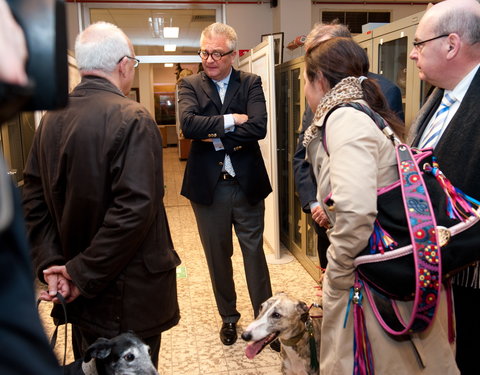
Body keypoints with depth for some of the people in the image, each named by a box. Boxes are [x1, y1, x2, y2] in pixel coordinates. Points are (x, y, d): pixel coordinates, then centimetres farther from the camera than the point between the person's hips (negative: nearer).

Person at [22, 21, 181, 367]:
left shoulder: (52, 119, 2)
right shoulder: (133, 119, -20)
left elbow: (34, 198, 3)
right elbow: (134, 208, -26)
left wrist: (50, 262, -1)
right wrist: (83, 273, -17)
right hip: (126, 295, -7)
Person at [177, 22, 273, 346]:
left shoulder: (251, 83, 0)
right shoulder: (190, 85, 2)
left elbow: (259, 127, -17)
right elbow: (188, 124, -18)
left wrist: (215, 136, -15)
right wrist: (231, 120, -17)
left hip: (247, 184, -1)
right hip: (208, 186, 1)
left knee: (254, 253, 9)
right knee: (218, 256, 15)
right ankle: (228, 316, 35)